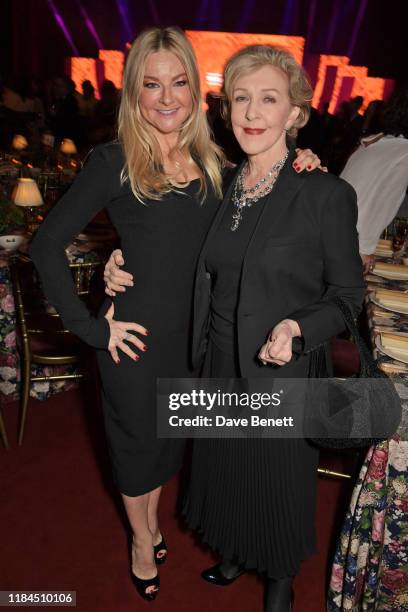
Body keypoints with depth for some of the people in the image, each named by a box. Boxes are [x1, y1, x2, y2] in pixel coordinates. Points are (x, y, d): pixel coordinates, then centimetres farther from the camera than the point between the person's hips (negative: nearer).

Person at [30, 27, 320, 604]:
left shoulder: (212, 161, 2)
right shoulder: (114, 162, -12)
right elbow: (47, 244, -11)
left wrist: (295, 168, -6)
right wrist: (90, 325, -13)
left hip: (195, 333, 5)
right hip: (138, 336, -4)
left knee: (171, 436, 23)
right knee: (136, 438, 16)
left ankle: (153, 517, 53)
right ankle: (142, 542, 45)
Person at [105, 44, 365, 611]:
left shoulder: (327, 193, -15)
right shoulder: (221, 186, 1)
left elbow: (348, 293, -8)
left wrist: (298, 330, -25)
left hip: (284, 375, -4)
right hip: (221, 367, 5)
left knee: (279, 480, 17)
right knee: (227, 470, 23)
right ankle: (235, 553, 55)